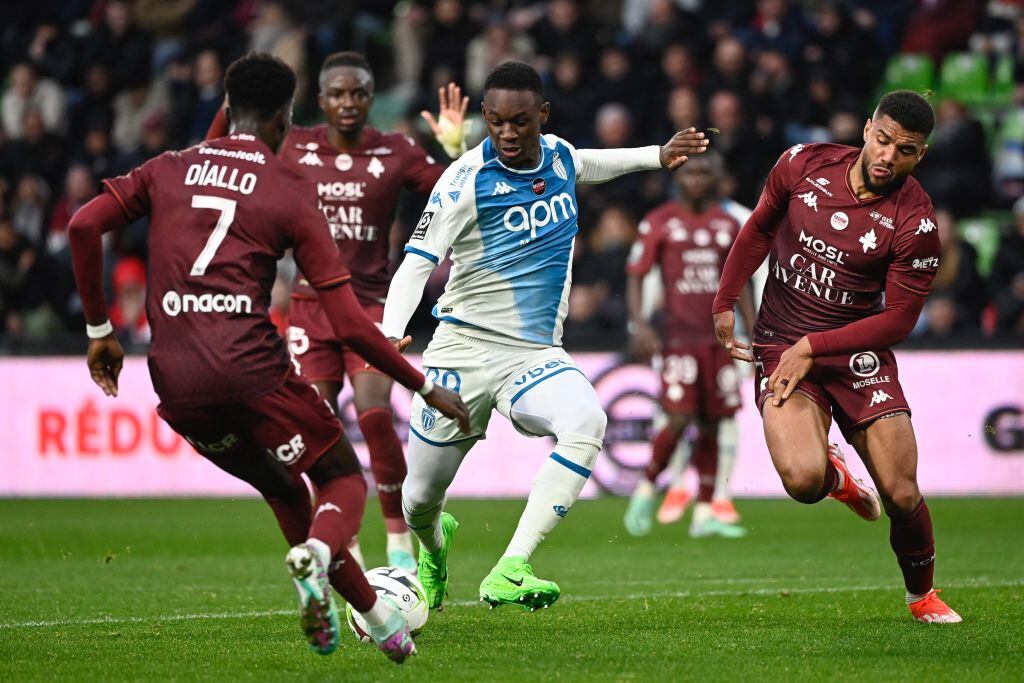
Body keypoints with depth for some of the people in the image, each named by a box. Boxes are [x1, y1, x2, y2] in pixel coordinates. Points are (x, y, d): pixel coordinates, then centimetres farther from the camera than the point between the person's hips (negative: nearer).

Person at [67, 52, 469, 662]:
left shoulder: (169, 170, 15)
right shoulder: (292, 193, 4)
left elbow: (83, 226, 4)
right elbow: (351, 326, -1)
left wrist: (100, 329, 15)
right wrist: (426, 388, 9)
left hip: (176, 385, 4)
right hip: (252, 370, -4)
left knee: (282, 489, 25)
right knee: (345, 479, 12)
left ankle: (370, 610, 17)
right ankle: (317, 550, -22)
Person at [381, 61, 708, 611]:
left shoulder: (560, 155, 3)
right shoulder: (465, 180, -14)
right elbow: (417, 262, -17)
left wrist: (660, 155, 25)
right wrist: (390, 336, -32)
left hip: (536, 354, 3)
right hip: (463, 350, -3)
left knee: (586, 422, -31)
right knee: (419, 501, 6)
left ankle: (508, 573, -35)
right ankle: (434, 545, 48)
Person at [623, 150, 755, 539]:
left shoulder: (728, 226, 12)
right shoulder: (659, 222, 0)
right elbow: (636, 276, -1)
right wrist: (638, 323, -15)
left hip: (717, 339, 4)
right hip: (678, 338, -4)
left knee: (711, 426, 4)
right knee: (679, 419, -14)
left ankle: (704, 514, 9)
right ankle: (646, 490, 9)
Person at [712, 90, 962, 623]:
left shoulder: (915, 222, -13)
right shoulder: (803, 164, -6)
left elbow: (899, 319, -10)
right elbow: (759, 230, 13)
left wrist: (814, 347, -16)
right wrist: (724, 304, 13)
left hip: (859, 354, -1)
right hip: (781, 346, 1)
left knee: (902, 496, -10)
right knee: (802, 480, -25)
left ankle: (921, 594, 21)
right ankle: (834, 474, 15)